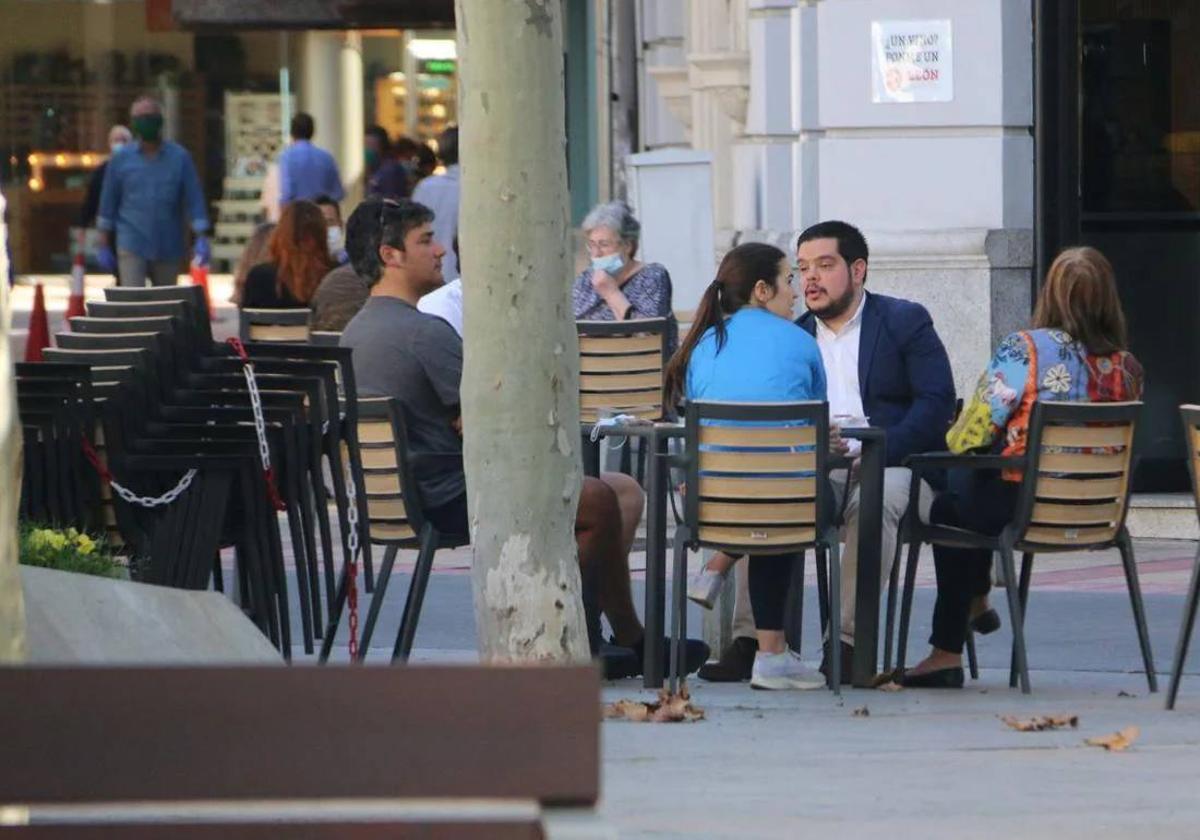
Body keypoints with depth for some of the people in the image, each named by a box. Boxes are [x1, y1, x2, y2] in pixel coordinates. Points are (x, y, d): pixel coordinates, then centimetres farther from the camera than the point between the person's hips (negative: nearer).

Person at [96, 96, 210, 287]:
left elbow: (194, 199, -1)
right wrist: (104, 246, 6)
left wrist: (201, 239, -10)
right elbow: (108, 204, 8)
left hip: (168, 247, 1)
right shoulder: (121, 160, 4)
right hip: (132, 247, -1)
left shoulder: (179, 157, 2)